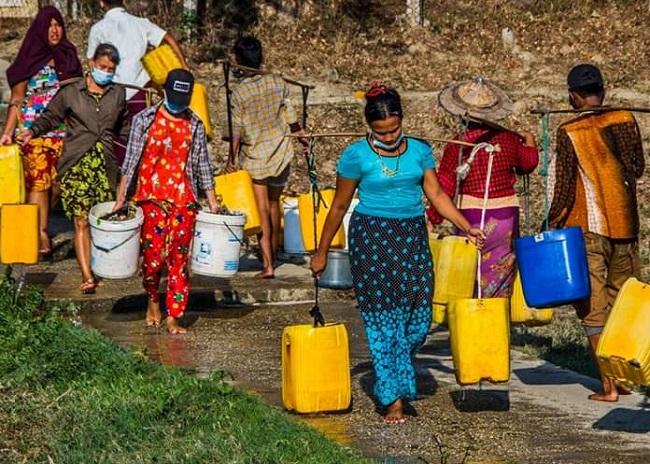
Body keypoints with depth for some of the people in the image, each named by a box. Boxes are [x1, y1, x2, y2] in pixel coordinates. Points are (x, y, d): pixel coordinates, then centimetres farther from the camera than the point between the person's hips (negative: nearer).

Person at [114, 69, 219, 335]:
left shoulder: (195, 126, 8)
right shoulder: (144, 120, 2)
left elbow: (203, 167, 12)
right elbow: (131, 162, 1)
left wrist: (212, 203, 9)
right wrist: (121, 199, -3)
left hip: (184, 201, 2)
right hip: (151, 198, -2)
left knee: (179, 258, -1)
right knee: (153, 254, -4)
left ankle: (173, 317, 3)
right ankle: (153, 300, 23)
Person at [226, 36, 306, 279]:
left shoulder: (238, 93, -13)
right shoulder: (278, 83, -4)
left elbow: (237, 130, -10)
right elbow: (291, 119, 4)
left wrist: (231, 158, 2)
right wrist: (303, 140, 21)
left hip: (254, 156, -3)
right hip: (281, 153, 3)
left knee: (262, 210, -1)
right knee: (274, 204, 19)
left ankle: (267, 265, -5)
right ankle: (272, 256, 32)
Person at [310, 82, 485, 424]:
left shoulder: (419, 150, 6)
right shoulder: (356, 156, -4)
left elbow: (437, 195, 6)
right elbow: (339, 206, 3)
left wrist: (467, 227, -6)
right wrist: (321, 252, 6)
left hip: (412, 237, 3)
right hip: (372, 238, -3)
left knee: (418, 313, -3)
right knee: (383, 316, -5)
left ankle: (393, 374, 23)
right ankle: (394, 397, 0)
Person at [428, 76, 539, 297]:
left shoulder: (457, 146, -11)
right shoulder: (509, 140, -1)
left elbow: (444, 187, -8)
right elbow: (528, 163, 19)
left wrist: (433, 217, 2)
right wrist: (530, 142, 39)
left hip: (472, 217, -3)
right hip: (506, 217, 3)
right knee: (500, 283, 11)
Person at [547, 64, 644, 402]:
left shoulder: (569, 133, -8)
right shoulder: (626, 121, 1)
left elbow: (564, 188, -9)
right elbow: (638, 168, 7)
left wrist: (552, 227, 0)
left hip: (587, 228, -4)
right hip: (625, 225, 4)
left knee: (594, 306, 1)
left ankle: (608, 385, -2)